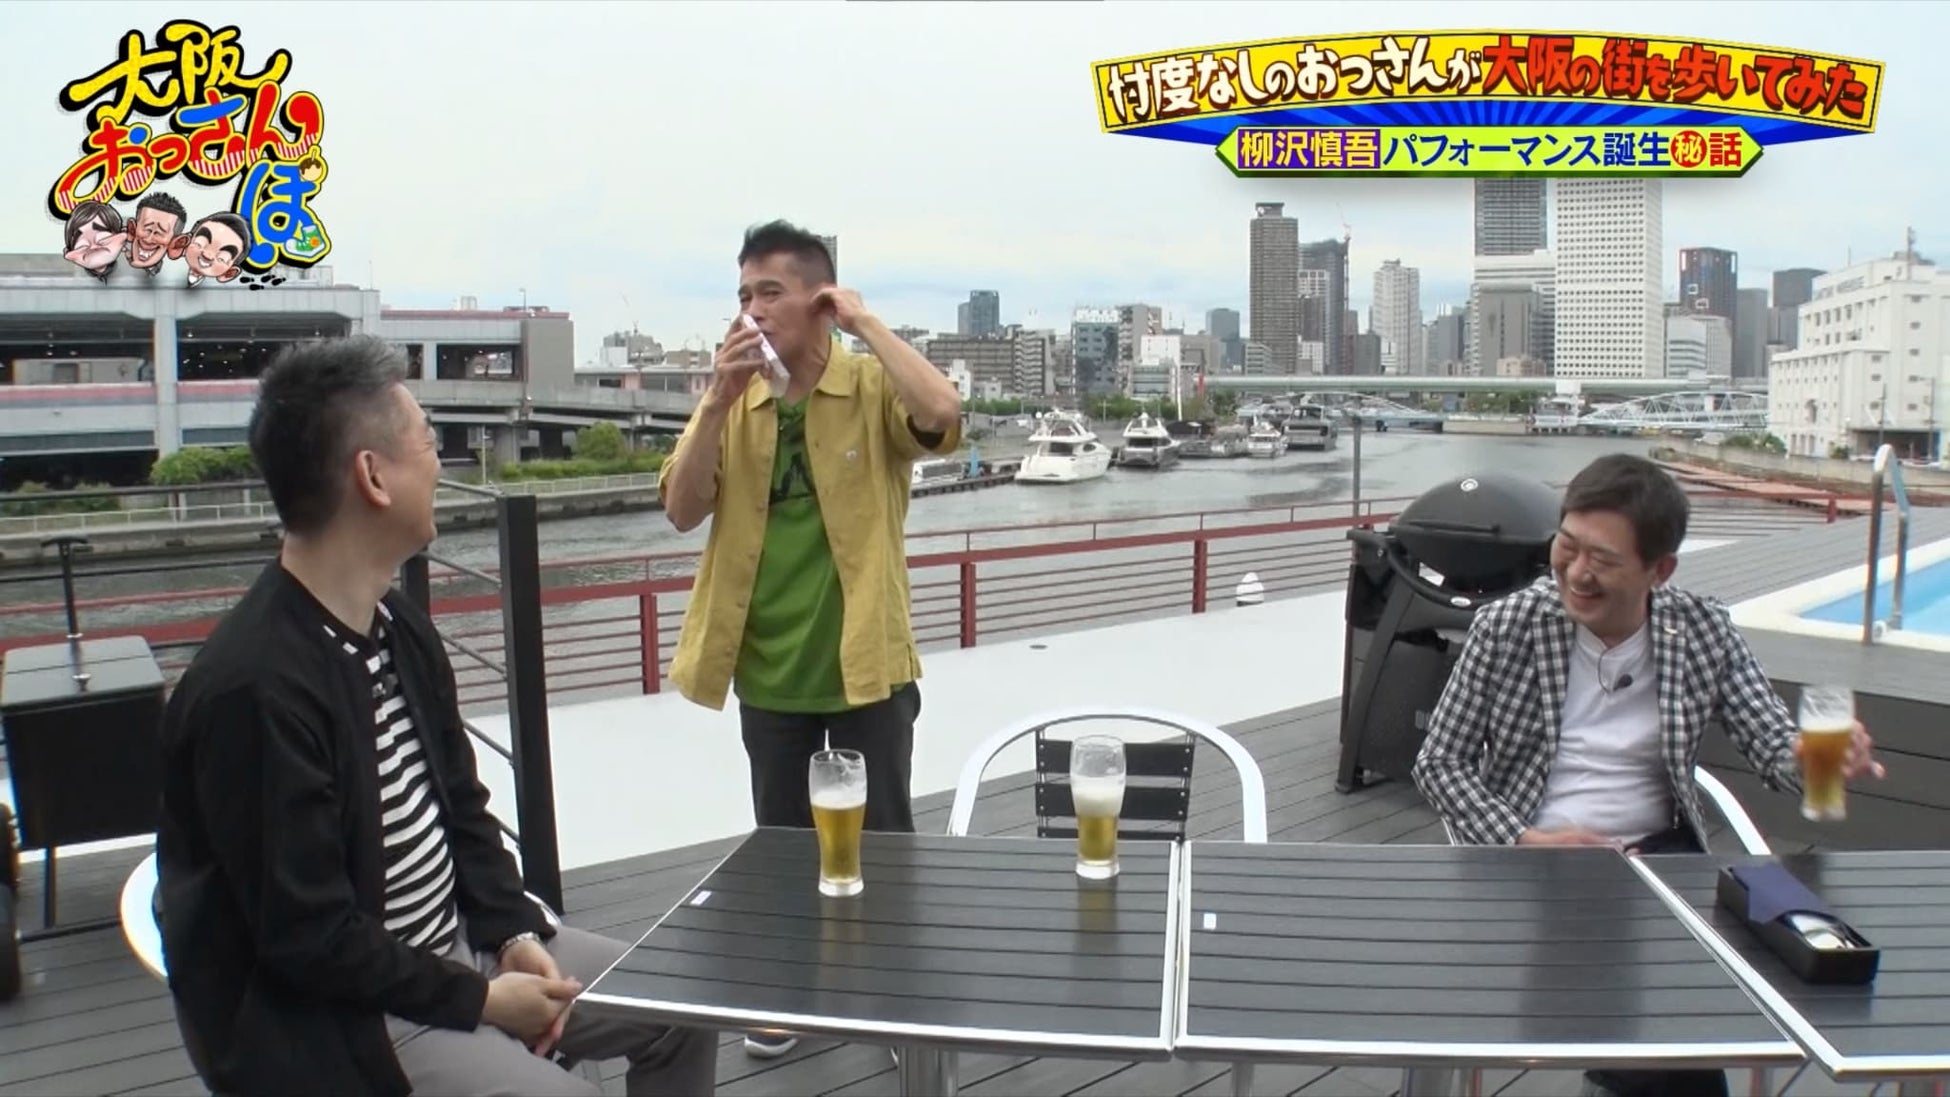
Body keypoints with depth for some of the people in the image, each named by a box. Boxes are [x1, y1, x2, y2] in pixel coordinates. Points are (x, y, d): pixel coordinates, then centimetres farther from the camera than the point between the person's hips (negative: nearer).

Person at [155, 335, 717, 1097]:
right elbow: (308, 938, -23)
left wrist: (514, 933, -2)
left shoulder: (400, 625, 3)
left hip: (455, 943, 8)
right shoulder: (255, 687, -25)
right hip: (323, 1008, -8)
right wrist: (479, 999, -16)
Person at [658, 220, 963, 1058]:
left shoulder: (874, 389, -8)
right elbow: (681, 511, -7)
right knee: (782, 842, 17)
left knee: (881, 837, 12)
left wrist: (865, 323, -20)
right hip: (768, 672, 4)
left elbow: (943, 413, -30)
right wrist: (719, 401, -17)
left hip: (865, 665, -3)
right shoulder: (732, 402, 3)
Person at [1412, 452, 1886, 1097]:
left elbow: (1774, 748, -1)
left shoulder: (1703, 632, -1)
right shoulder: (1507, 626, -6)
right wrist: (1520, 841, -15)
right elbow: (1439, 763, -2)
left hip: (1657, 851, 3)